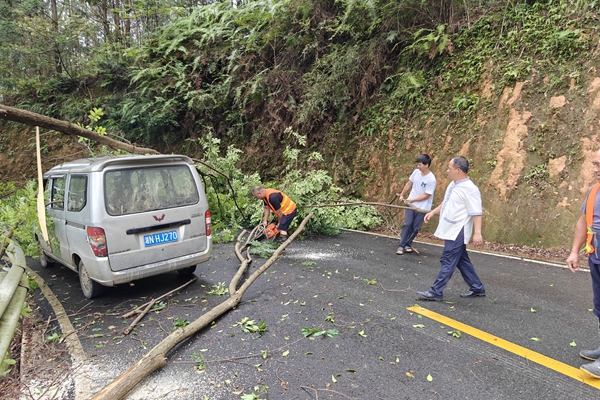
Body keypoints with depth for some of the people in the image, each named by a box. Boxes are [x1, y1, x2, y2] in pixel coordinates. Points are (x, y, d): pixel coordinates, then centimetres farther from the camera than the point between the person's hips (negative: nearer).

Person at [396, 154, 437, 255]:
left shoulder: (431, 179, -21)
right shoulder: (416, 172, -5)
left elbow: (426, 196, -18)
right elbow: (409, 183, 10)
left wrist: (412, 199, -15)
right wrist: (402, 195, 10)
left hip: (422, 207, -3)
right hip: (410, 204, 3)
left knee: (416, 227, 6)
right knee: (407, 224, -2)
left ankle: (408, 244, 23)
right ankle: (401, 246, 2)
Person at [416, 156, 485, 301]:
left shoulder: (469, 189, -18)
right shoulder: (453, 185, 11)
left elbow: (476, 213, -22)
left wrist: (477, 233, -29)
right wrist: (433, 212, 15)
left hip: (457, 233, -10)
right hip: (451, 231, 10)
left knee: (447, 262, -5)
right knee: (462, 261, 17)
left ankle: (435, 292, 1)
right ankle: (477, 288, 30)